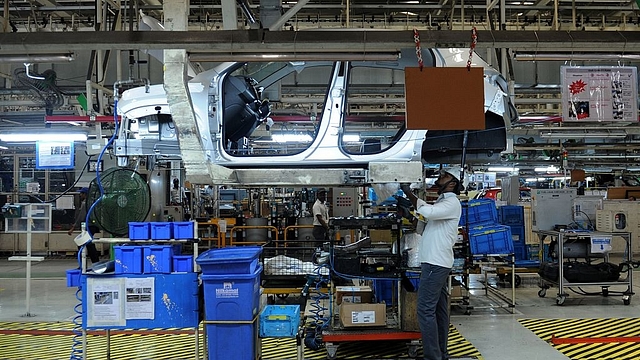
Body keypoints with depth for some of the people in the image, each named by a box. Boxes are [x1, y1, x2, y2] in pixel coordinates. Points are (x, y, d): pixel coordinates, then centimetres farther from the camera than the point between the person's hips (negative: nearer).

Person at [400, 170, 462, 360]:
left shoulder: (452, 202, -11)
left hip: (436, 263, -10)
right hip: (436, 262, 10)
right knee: (439, 309, 12)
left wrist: (409, 194, -21)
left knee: (425, 310, -12)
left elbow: (428, 211, -27)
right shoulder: (442, 202, 21)